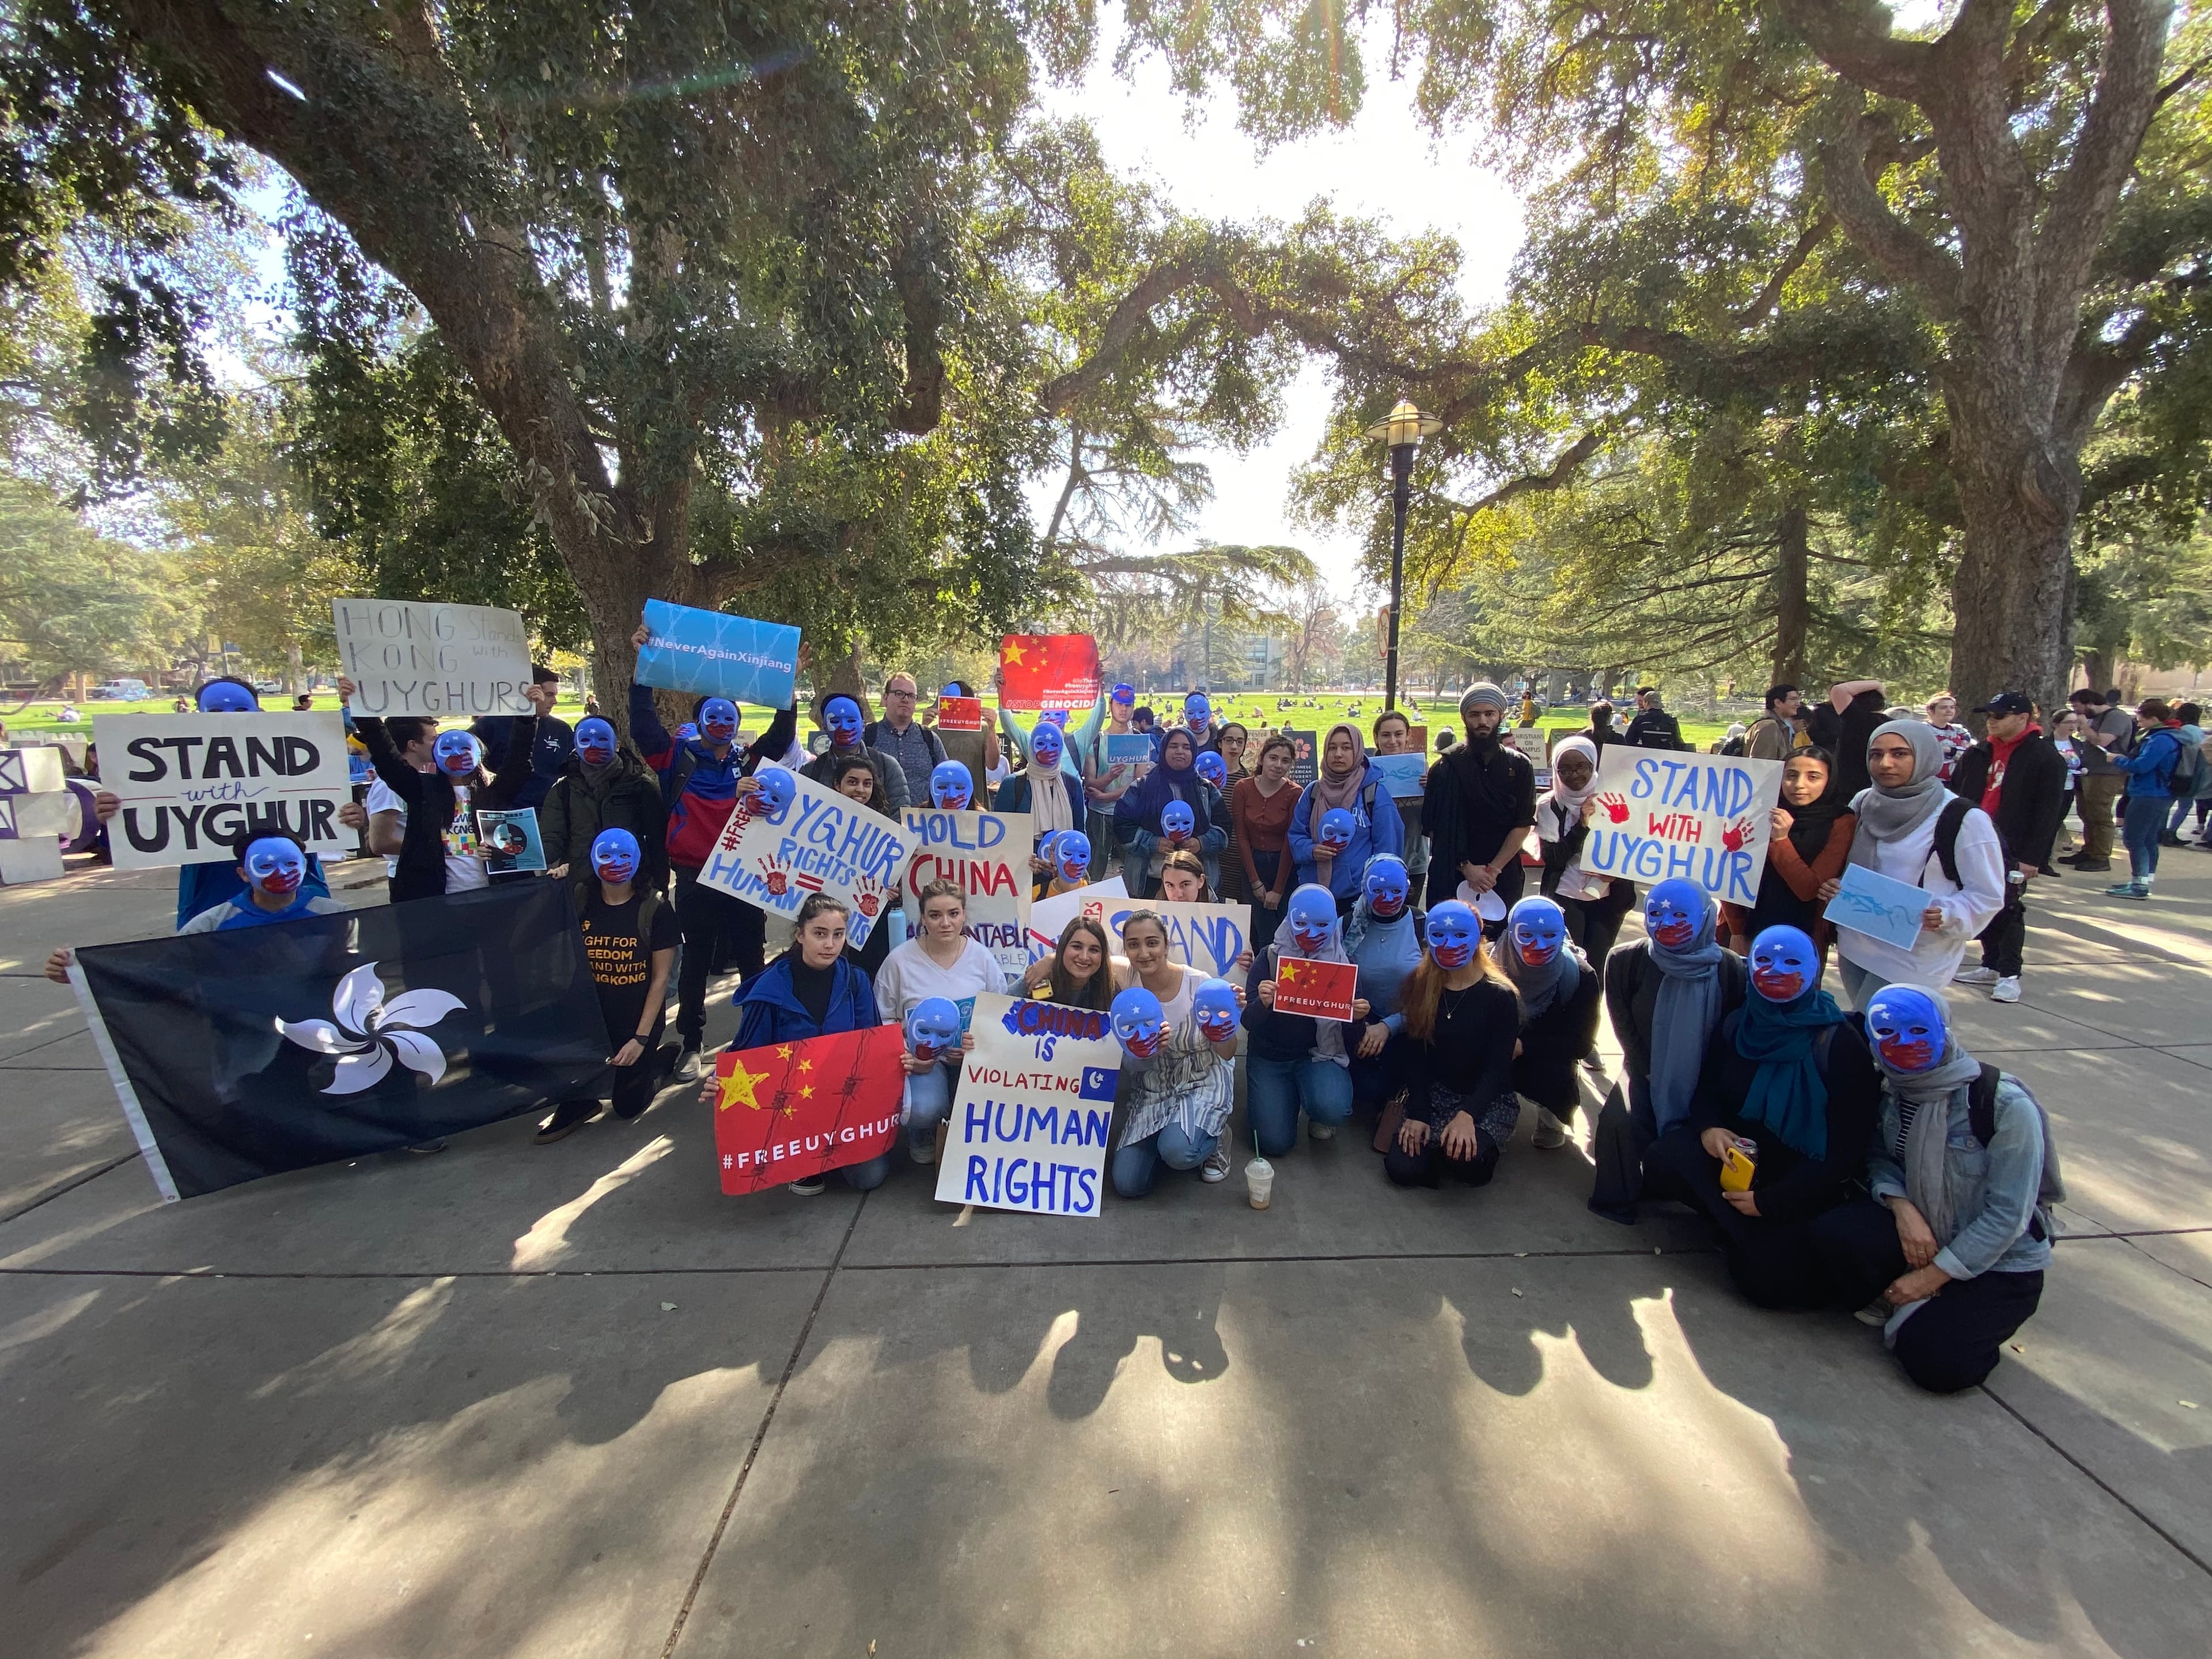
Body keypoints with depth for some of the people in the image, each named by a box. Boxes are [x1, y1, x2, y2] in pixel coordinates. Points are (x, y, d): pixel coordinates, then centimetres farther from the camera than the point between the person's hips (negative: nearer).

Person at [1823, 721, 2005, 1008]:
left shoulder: (1963, 819, -11)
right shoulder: (1862, 804, 4)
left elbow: (1987, 896, -8)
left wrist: (1947, 916, -26)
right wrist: (1833, 887, -4)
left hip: (1912, 958, -6)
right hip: (1854, 946, 6)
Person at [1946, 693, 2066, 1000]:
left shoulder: (2046, 758, -7)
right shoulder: (1978, 754, 10)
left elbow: (2048, 813, -11)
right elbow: (1955, 795, 15)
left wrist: (2032, 857, -15)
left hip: (2011, 850, -6)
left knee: (2008, 910, -2)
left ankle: (2009, 974, 8)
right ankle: (1992, 966, 23)